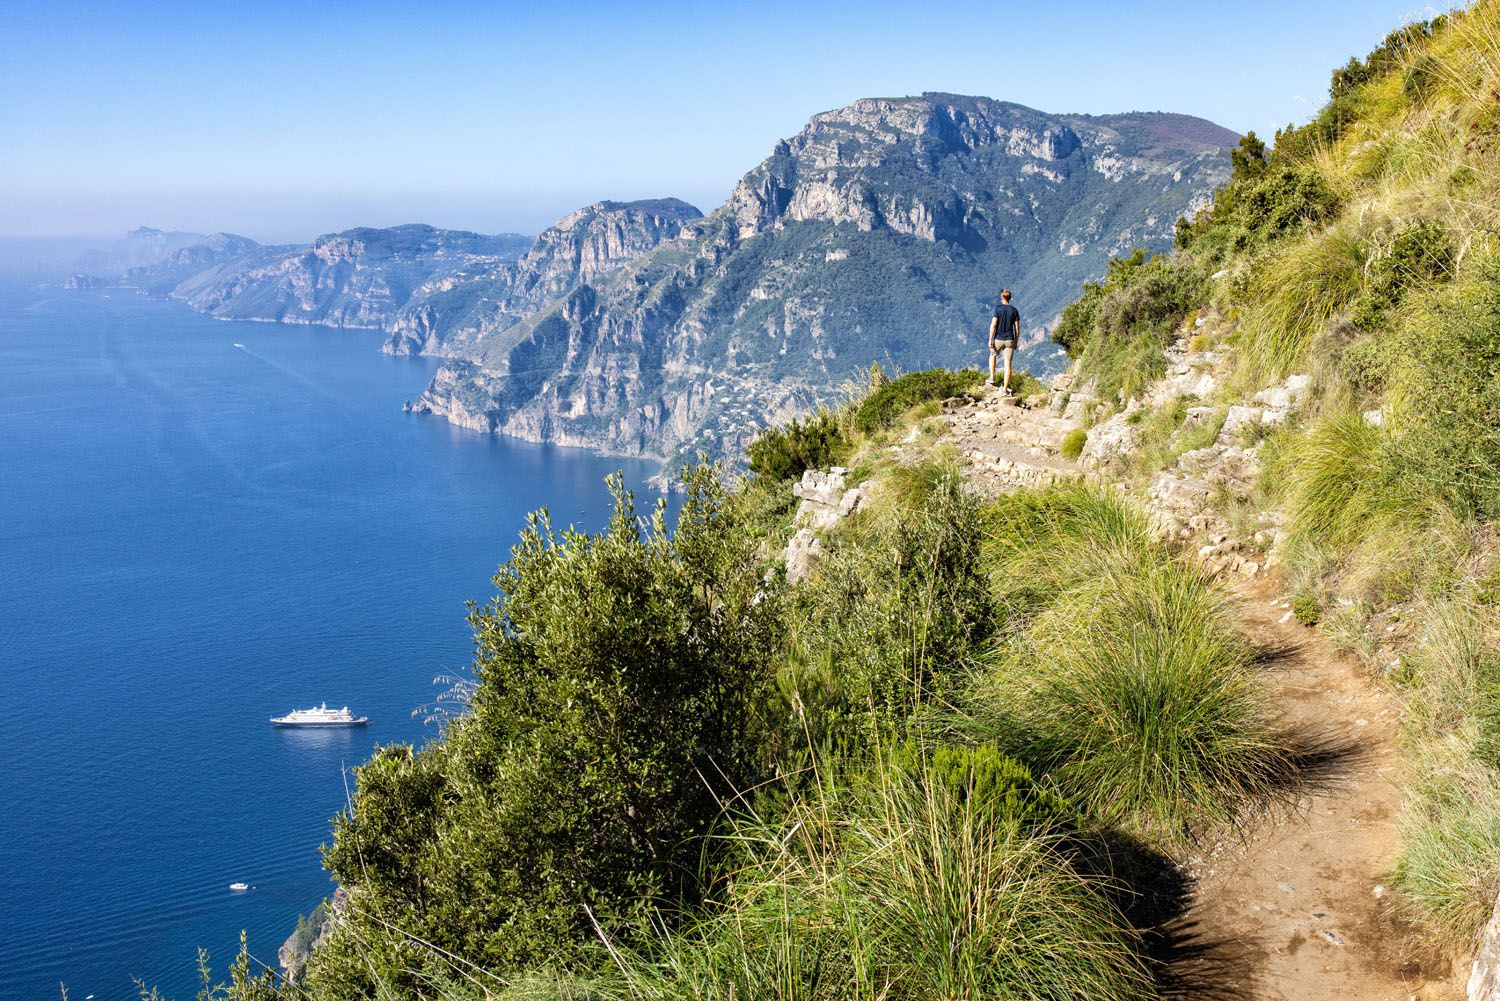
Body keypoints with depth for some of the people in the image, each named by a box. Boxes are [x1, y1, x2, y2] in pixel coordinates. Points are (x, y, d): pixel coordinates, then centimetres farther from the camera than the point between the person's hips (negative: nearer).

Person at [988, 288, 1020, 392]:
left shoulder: (998, 309, -8)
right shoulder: (1014, 310, 2)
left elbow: (993, 325, -12)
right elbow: (1017, 328, 3)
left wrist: (990, 340, -7)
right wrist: (1016, 341, 12)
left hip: (998, 339, -2)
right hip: (1010, 340, 2)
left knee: (992, 355, 28)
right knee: (1008, 364, 2)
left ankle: (992, 378, 19)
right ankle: (1006, 389, 0)